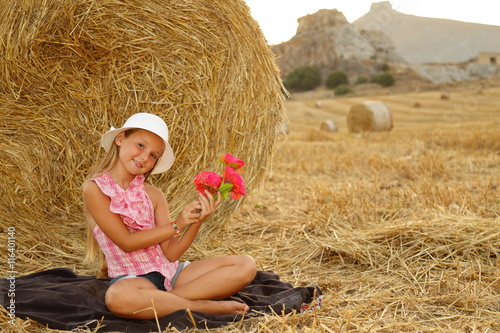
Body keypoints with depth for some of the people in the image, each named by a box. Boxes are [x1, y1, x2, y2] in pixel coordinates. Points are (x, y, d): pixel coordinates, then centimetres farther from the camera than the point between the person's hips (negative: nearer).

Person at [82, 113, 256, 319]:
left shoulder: (153, 195, 6)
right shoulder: (94, 188, -6)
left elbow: (171, 253, 0)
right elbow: (126, 242, -13)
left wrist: (197, 222, -15)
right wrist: (177, 225, -16)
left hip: (170, 271, 5)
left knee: (246, 265, -10)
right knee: (118, 297, -43)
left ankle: (162, 301, -20)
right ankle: (208, 307, -23)